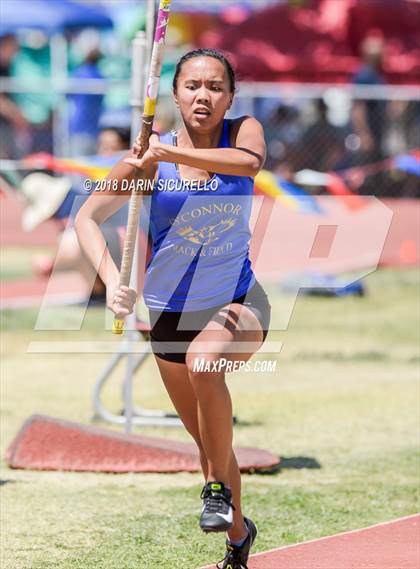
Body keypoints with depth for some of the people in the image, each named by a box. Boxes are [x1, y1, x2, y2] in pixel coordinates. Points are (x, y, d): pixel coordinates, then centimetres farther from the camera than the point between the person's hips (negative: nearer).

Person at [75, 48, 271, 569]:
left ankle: (219, 488, -19)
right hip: (171, 313, 2)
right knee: (206, 438, 10)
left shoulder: (243, 131, -8)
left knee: (204, 360, -36)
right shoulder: (150, 158, -9)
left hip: (238, 303, -2)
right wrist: (112, 279, -29)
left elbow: (249, 161, -33)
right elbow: (87, 218, -12)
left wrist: (171, 153, -40)